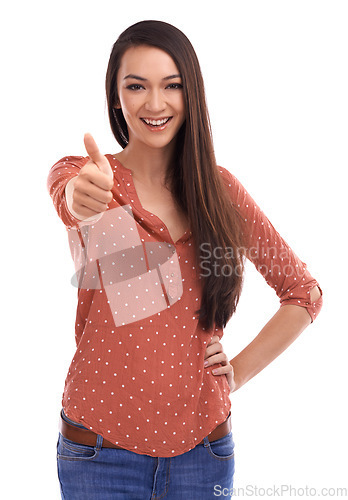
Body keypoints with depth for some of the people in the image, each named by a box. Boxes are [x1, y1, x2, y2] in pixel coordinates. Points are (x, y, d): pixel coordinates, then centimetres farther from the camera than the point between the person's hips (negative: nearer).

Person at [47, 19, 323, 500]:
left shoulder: (220, 188, 1)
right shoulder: (78, 174, -4)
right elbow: (67, 196, -30)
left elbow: (304, 292, 8)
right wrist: (82, 196, -52)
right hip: (101, 445, -1)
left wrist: (240, 370, -1)